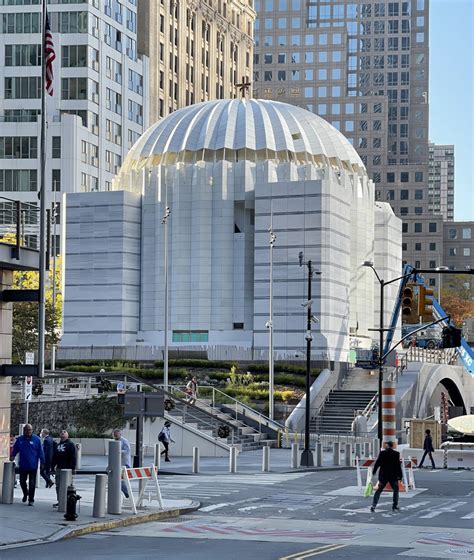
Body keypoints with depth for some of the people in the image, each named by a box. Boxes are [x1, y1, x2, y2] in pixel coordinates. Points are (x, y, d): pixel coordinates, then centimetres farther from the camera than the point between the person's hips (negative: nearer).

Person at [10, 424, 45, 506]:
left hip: (33, 466, -3)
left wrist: (42, 462, -5)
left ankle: (31, 499, 10)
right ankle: (25, 494, 36)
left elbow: (40, 452, -3)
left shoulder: (36, 439, -5)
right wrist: (12, 456, -4)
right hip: (23, 465, 3)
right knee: (22, 481, 9)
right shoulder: (20, 439, 2)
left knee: (32, 483, 1)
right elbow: (15, 449, 11)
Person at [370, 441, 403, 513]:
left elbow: (377, 463, -2)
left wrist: (374, 472, 10)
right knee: (396, 490, 18)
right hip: (393, 476, -1)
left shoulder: (382, 453, -4)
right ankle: (395, 506, 15)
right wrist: (400, 476, 0)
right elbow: (398, 466, -6)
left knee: (378, 490, 7)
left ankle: (373, 506, -6)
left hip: (383, 475, 1)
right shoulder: (396, 454, -6)